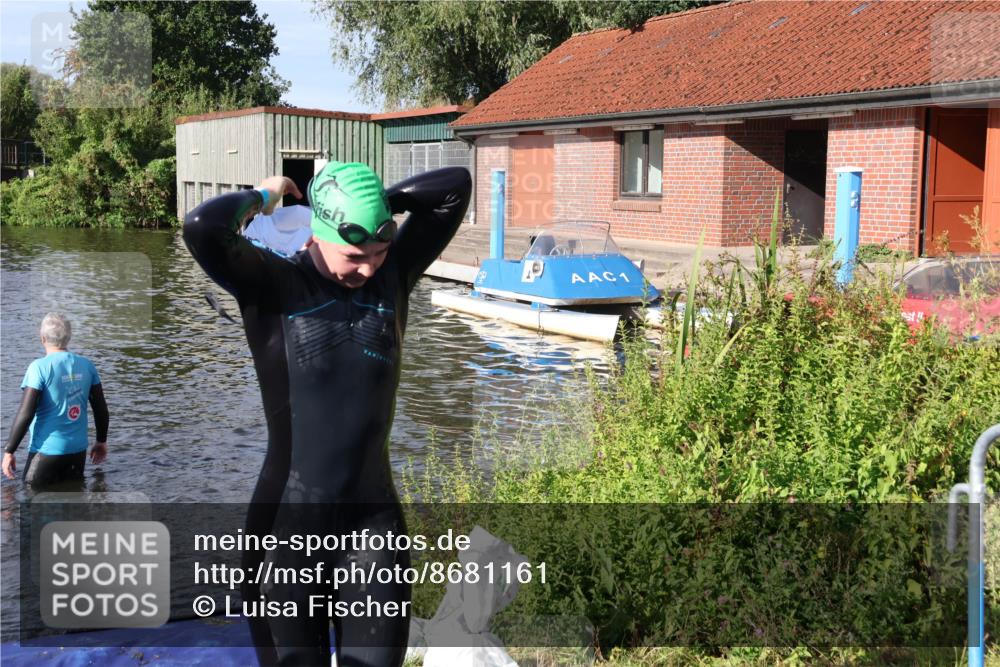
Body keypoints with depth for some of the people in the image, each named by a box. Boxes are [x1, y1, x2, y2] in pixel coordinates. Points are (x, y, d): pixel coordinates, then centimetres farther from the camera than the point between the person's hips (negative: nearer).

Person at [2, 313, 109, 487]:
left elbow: (25, 414, -16)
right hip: (78, 449, 5)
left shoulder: (40, 367, -13)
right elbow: (101, 408, 6)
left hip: (47, 450, -5)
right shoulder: (86, 365, 1)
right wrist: (102, 441, 20)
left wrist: (9, 451, -7)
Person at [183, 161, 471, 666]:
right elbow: (203, 227, -25)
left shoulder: (393, 274, 2)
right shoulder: (272, 284, -8)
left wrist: (377, 203, -3)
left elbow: (455, 187, -2)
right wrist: (262, 197, -8)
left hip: (374, 522, 3)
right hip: (289, 524, -2)